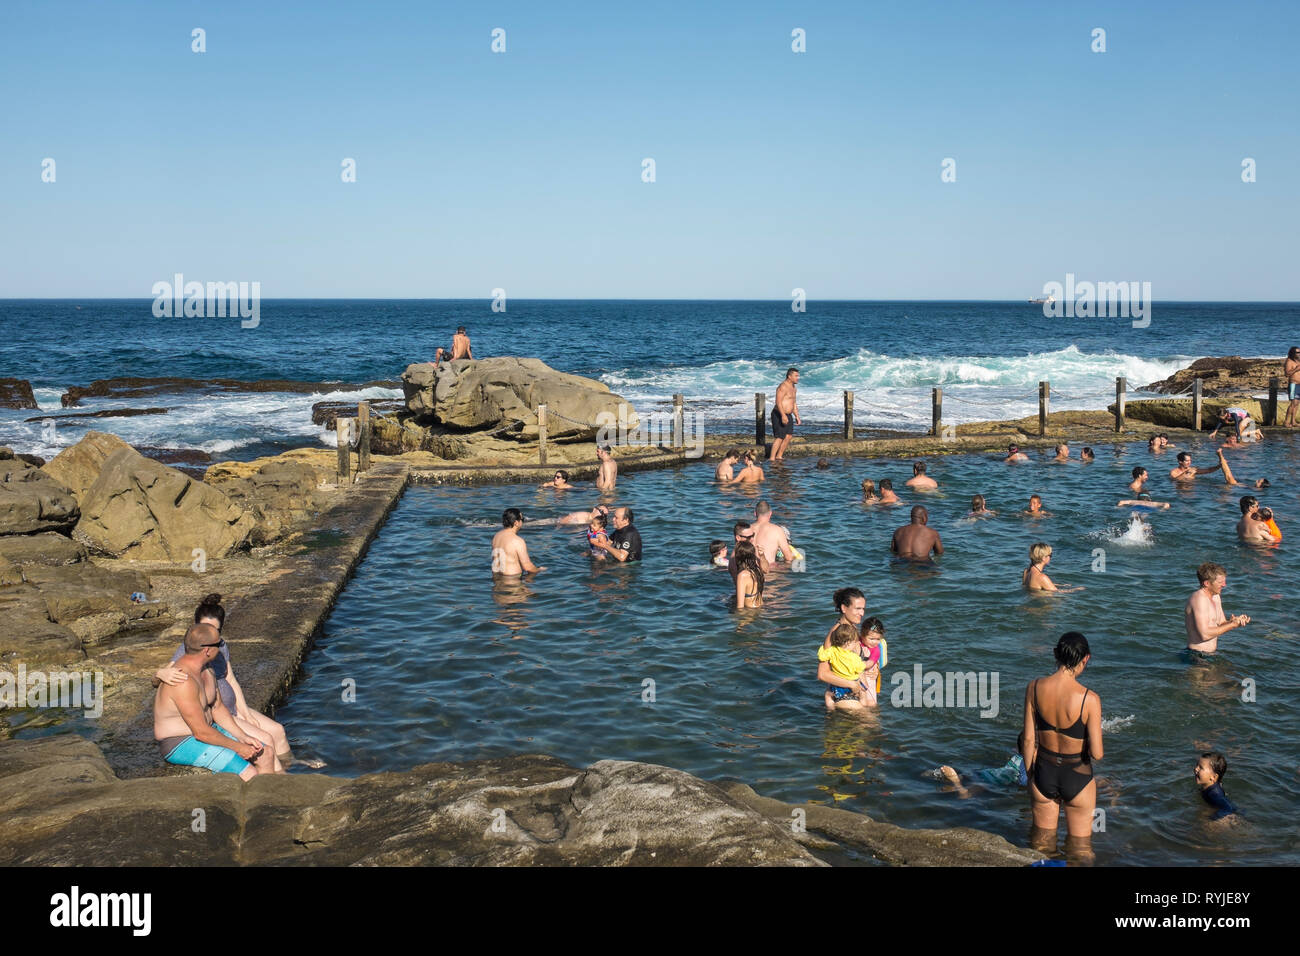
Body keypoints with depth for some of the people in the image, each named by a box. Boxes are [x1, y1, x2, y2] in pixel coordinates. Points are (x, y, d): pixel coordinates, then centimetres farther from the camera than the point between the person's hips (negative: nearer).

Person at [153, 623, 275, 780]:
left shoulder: (206, 670, 3)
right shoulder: (184, 681, -30)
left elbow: (218, 708, 12)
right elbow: (201, 732, -27)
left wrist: (243, 737, 1)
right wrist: (238, 747, -16)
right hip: (181, 746, -10)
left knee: (266, 754, 5)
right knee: (249, 773, -23)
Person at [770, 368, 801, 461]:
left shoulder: (794, 388, 16)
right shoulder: (783, 387, -15)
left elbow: (794, 404, 24)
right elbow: (778, 402, -24)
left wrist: (797, 417, 20)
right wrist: (783, 415, -32)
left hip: (787, 415, 10)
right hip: (779, 415, -10)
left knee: (789, 436, 7)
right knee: (779, 437, -12)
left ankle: (779, 456, 14)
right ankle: (772, 459, -9)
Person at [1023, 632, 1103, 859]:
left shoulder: (1035, 688, -14)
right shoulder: (1089, 699, -24)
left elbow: (1028, 740, -5)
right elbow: (1097, 754, -21)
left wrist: (1030, 776, 10)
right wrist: (1091, 748, 4)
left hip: (1044, 772, 3)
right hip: (1077, 777, -3)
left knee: (1042, 843, 25)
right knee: (1081, 848, 21)